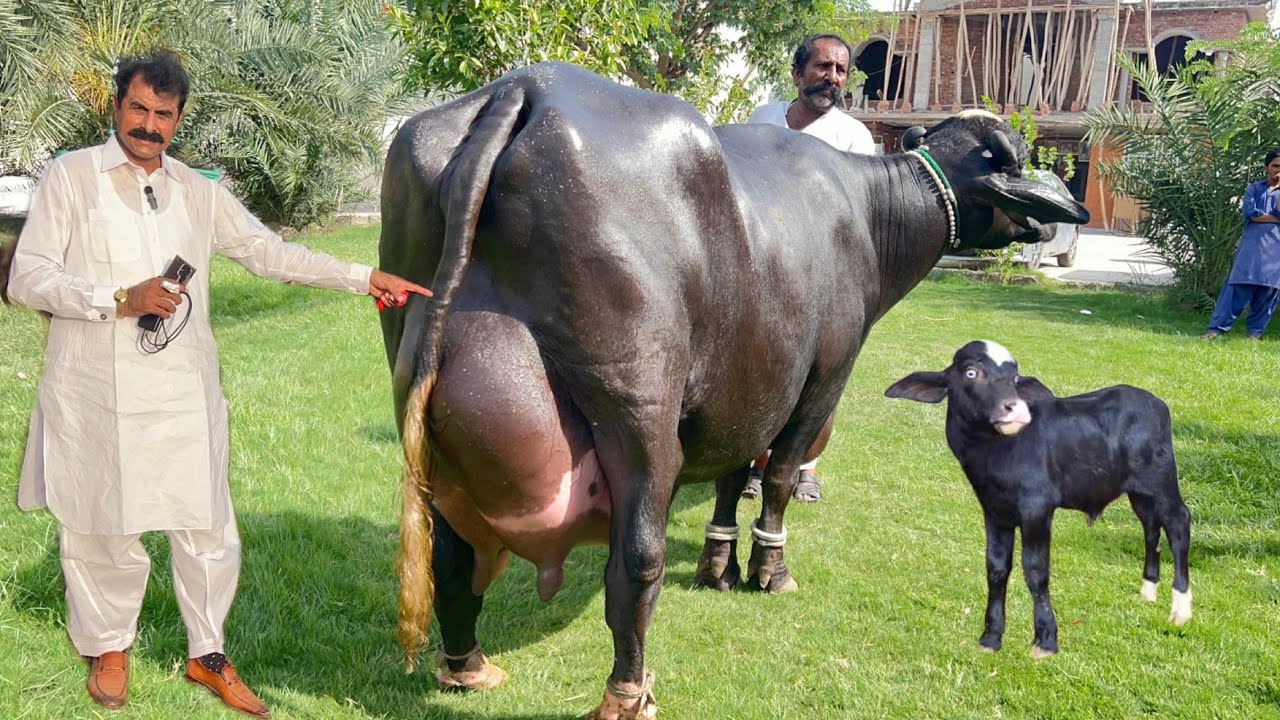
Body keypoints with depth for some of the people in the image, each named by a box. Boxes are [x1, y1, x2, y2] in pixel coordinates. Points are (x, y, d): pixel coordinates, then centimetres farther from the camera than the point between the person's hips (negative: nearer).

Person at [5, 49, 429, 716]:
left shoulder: (199, 193, 11)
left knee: (209, 529, 5)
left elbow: (270, 251, 14)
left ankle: (207, 654, 24)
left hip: (183, 392, 3)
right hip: (95, 393, -3)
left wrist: (365, 278, 10)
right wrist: (120, 299, -16)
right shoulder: (72, 176, 0)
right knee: (101, 529, 6)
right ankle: (109, 649, 30)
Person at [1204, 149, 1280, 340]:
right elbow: (1250, 213, -4)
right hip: (1251, 246, -1)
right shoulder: (1253, 189, 11)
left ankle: (1255, 332, 10)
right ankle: (1216, 328, -10)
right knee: (1238, 286, -8)